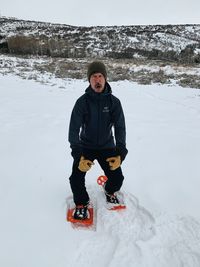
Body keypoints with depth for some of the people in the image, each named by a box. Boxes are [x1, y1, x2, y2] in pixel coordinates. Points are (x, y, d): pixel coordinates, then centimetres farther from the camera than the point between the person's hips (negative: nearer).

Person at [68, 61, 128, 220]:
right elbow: (74, 129, -18)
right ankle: (82, 203, 17)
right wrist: (78, 156, -30)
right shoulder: (82, 101, -14)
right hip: (85, 147, -1)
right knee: (76, 179, -16)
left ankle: (110, 191, 31)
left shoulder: (114, 101, -10)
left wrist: (120, 153, -26)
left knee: (117, 178, -7)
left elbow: (120, 127, -12)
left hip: (107, 146, 1)